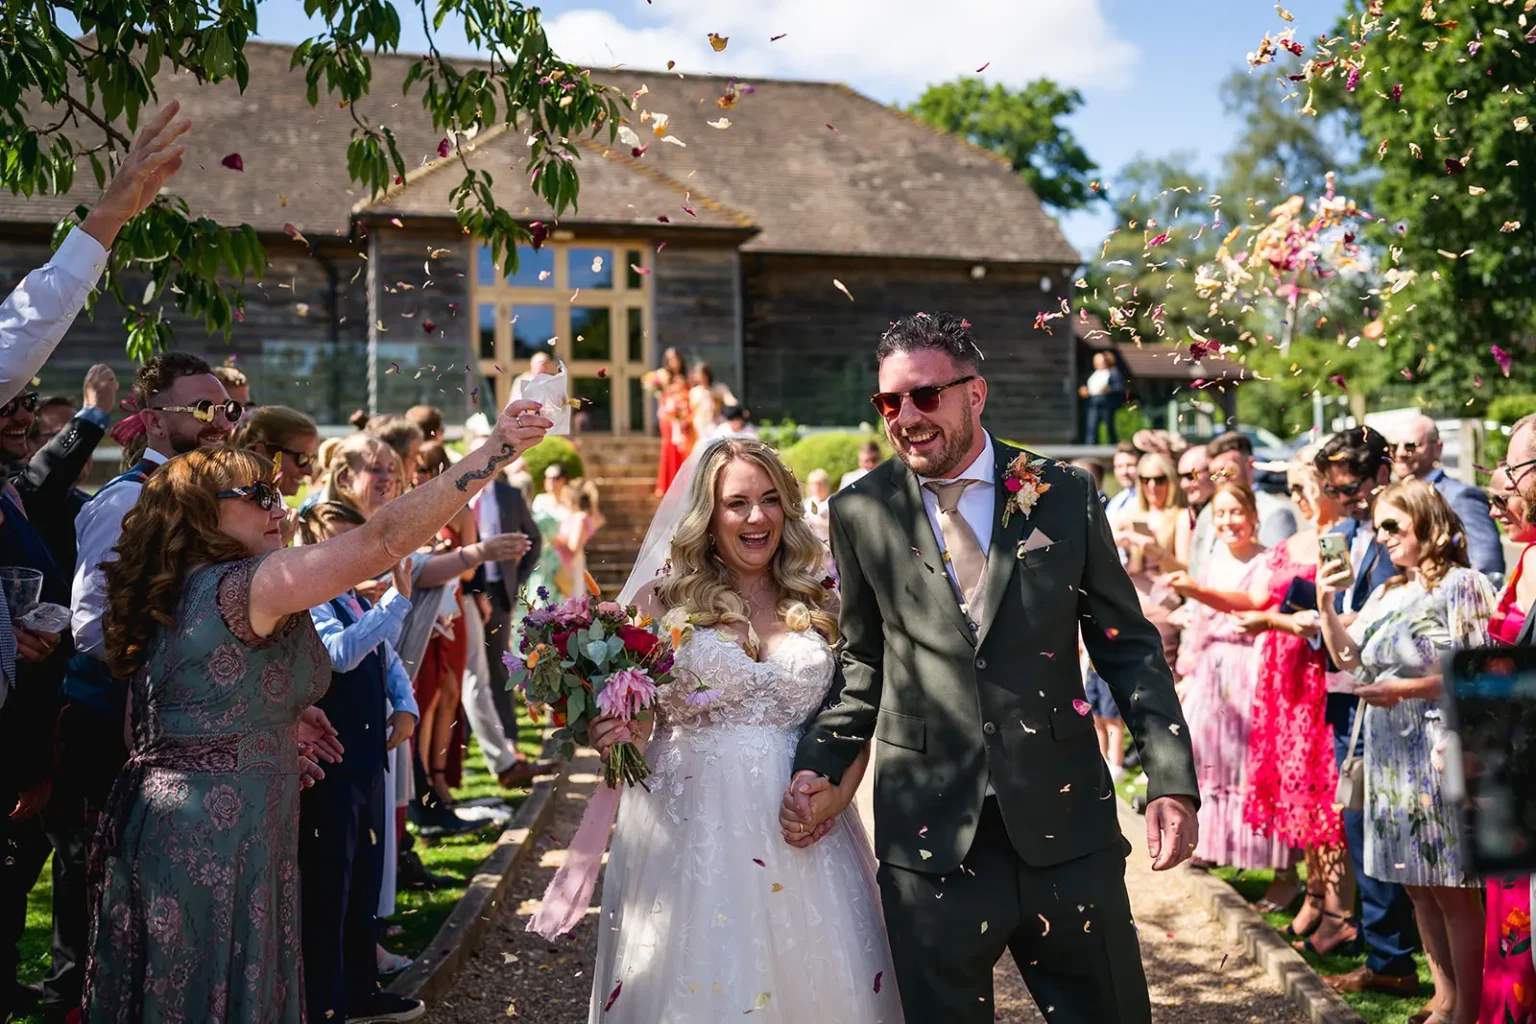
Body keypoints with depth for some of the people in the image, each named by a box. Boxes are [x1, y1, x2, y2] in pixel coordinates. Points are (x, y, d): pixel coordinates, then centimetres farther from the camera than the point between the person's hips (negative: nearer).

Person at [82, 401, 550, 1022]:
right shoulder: (243, 585, -16)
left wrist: (277, 724, 19)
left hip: (154, 823, 9)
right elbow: (383, 540, -25)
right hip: (221, 832, -9)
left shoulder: (172, 596, 12)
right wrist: (496, 451, -24)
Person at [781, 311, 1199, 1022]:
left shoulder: (1066, 496, 0)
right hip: (930, 837, 0)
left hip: (1066, 823, 0)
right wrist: (822, 767, -3)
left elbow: (1127, 644, 4)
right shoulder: (860, 514, 1)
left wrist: (1172, 778, -4)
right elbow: (865, 663, 10)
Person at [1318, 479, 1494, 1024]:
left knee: (1453, 890, -3)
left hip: (1441, 751, -7)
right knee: (1418, 887, 11)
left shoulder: (1462, 584, -7)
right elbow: (1348, 657, 13)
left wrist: (1405, 688, -19)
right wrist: (1326, 603, 2)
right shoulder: (1388, 593, 15)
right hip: (1391, 754, 7)